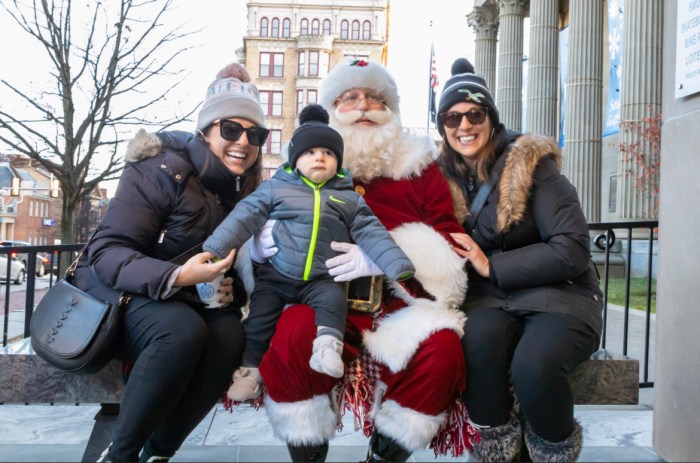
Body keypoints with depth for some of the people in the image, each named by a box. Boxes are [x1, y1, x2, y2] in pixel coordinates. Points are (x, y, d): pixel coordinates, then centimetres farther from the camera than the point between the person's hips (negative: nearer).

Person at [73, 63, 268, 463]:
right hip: (120, 294, -5)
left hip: (188, 302, 5)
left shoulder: (248, 193, 3)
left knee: (230, 334, -28)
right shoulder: (163, 170, -15)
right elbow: (106, 253, -19)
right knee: (183, 329, -36)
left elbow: (240, 268, 11)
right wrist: (176, 276, -36)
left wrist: (230, 290, -14)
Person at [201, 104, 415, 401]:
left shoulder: (349, 198, 8)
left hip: (323, 281, 0)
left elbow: (372, 233, 2)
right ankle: (250, 367, 7)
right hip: (275, 275, 0)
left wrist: (398, 266, -12)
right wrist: (215, 249, -15)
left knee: (334, 299, -25)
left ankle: (327, 347, -31)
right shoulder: (275, 187, 4)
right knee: (260, 314, -7)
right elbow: (245, 215, -3)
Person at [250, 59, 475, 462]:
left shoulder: (419, 164, 12)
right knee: (294, 334, -31)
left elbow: (448, 238, 1)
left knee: (442, 346, -28)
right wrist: (264, 242, -10)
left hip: (401, 298, 1)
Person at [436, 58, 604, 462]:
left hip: (559, 293, -3)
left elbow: (573, 250, -15)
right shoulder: (445, 177, 5)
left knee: (533, 367, -33)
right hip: (491, 297, 3)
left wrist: (491, 266, -17)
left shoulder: (532, 165, -9)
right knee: (477, 342, -33)